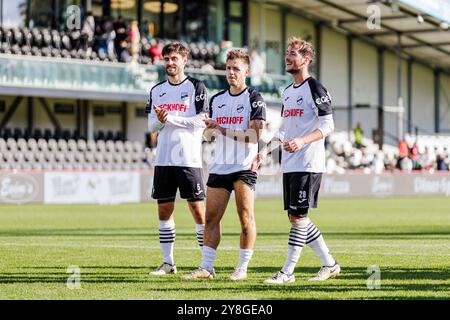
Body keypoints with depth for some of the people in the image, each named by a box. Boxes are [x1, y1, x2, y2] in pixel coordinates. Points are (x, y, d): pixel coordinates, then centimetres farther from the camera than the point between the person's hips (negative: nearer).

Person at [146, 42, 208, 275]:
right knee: (164, 211, 6)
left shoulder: (196, 87, 0)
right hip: (163, 159, 5)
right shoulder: (157, 90, 14)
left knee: (198, 210, -6)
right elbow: (151, 126, 11)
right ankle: (168, 263, 13)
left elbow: (201, 121, -9)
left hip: (189, 159, -5)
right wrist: (159, 120, -11)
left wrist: (170, 118, -14)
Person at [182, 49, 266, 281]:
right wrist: (209, 129, -3)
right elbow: (208, 135, 21)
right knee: (211, 218, 2)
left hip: (244, 166, -5)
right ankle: (206, 268, 4)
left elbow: (254, 135, -14)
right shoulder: (216, 100, 15)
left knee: (245, 217, -5)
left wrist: (224, 130, -17)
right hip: (219, 166, 6)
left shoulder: (254, 98, -4)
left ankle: (242, 268, 1)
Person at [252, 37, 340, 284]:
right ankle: (329, 264, 18)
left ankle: (287, 272, -4)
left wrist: (302, 141, -26)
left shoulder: (315, 88, -8)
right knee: (295, 217, 9)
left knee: (298, 217, -8)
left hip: (308, 164, -9)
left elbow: (328, 126, -14)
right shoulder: (288, 92, 18)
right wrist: (265, 151, 15)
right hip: (289, 164, 9)